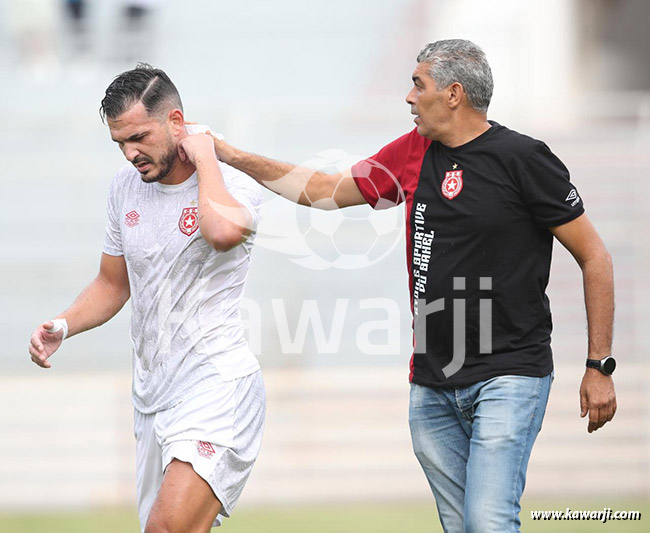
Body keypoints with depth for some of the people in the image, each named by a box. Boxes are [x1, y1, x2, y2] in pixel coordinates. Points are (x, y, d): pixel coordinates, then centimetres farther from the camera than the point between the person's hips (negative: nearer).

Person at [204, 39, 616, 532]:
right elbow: (324, 191, 25)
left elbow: (594, 257, -4)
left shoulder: (522, 159, -8)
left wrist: (600, 367, -6)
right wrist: (231, 156, 22)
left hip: (508, 379, -6)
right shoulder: (413, 154, 11)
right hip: (432, 388, 6)